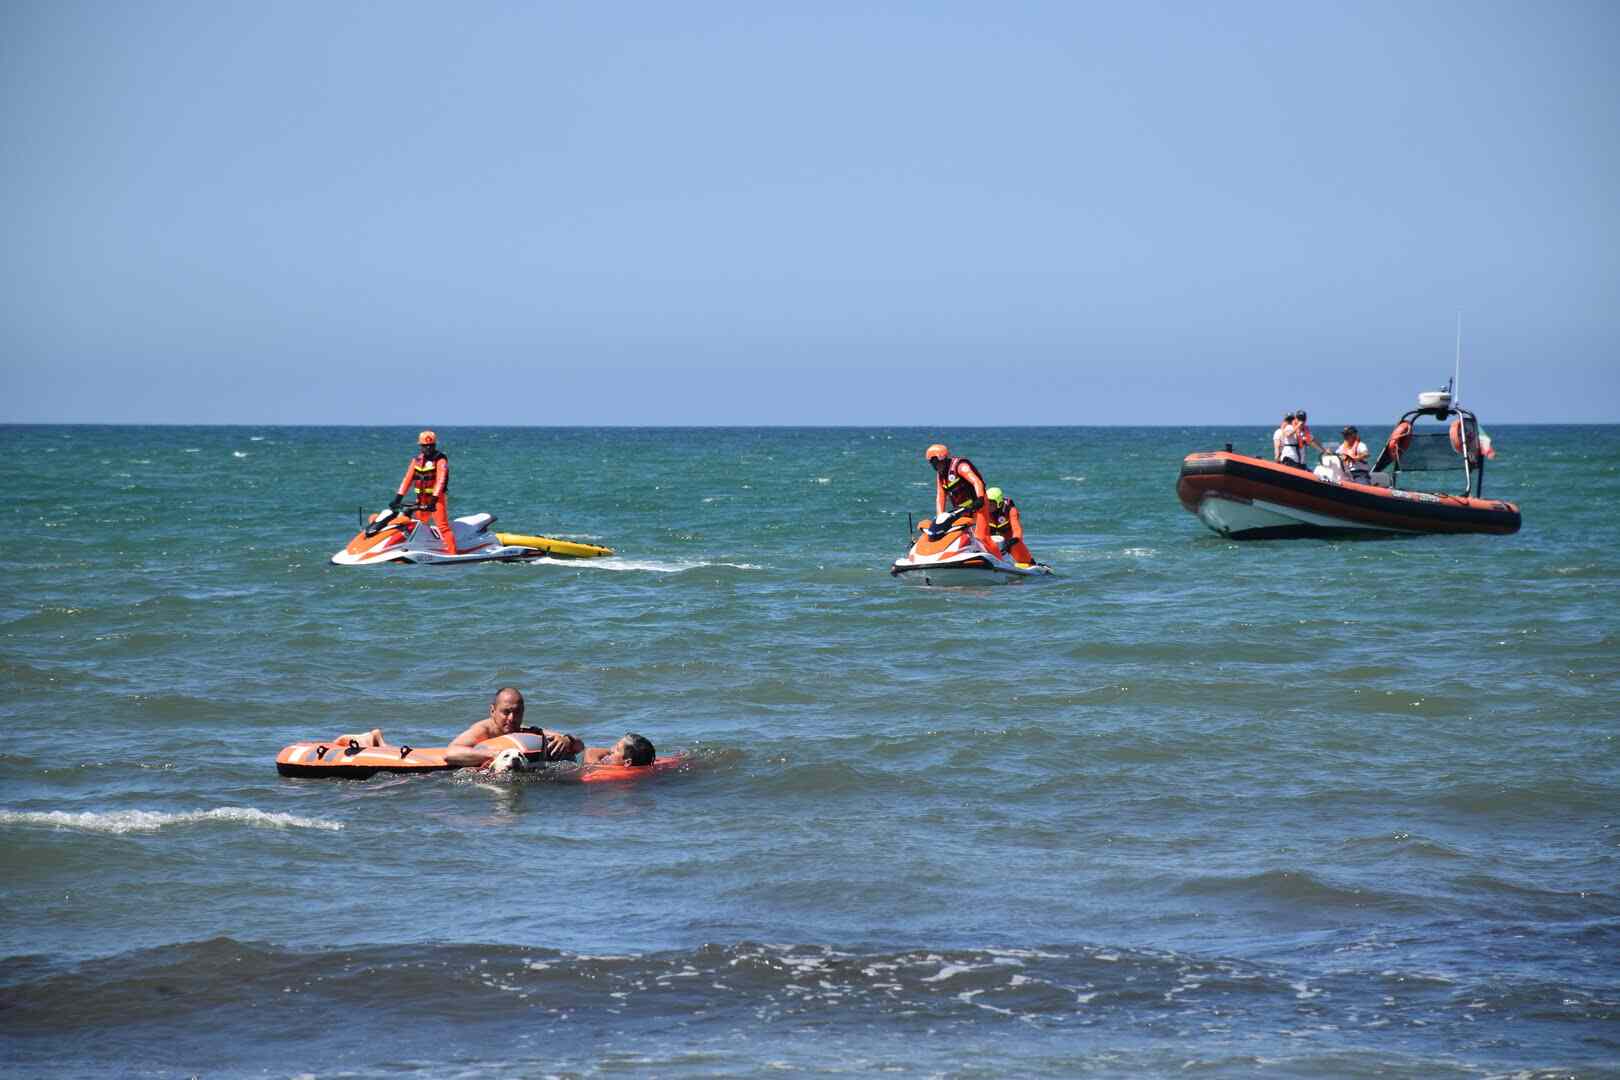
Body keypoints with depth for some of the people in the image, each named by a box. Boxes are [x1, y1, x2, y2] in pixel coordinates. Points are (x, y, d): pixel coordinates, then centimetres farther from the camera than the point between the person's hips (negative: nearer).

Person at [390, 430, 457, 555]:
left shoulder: (441, 460, -7)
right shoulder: (417, 460, 11)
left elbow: (440, 481, -18)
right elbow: (408, 479, 7)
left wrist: (433, 501, -29)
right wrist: (397, 498, -3)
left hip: (437, 498, -6)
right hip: (421, 500, 6)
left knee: (443, 527, -15)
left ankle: (452, 553, -21)